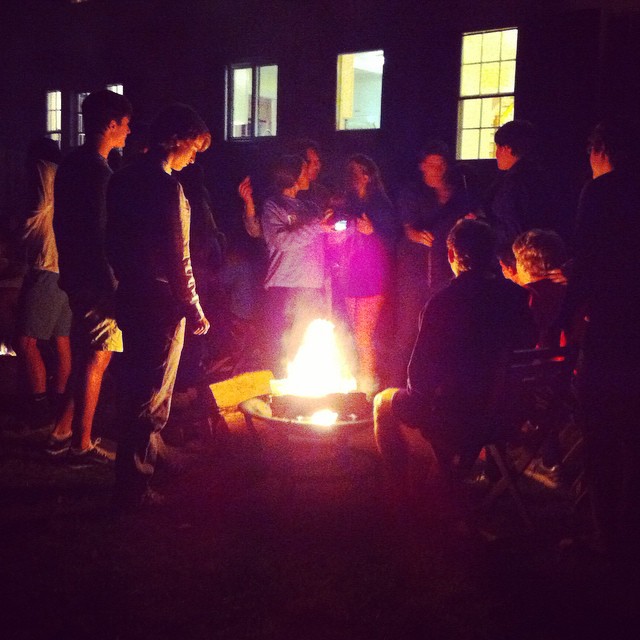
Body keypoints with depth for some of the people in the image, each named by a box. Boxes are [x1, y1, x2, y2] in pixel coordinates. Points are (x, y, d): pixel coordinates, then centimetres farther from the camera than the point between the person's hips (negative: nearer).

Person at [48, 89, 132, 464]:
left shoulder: (71, 165, 12)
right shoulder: (98, 170, -18)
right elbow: (99, 233, -22)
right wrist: (113, 287, -20)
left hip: (75, 275, 10)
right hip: (96, 279, -10)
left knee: (84, 356, 18)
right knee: (97, 360, -2)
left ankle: (64, 431, 26)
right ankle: (82, 446, 7)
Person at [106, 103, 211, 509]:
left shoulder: (124, 180, 8)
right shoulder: (166, 186, -18)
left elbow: (116, 242, 13)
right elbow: (176, 258, -19)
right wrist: (193, 309, -12)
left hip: (132, 298, 9)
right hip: (161, 304, -9)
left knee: (138, 388, 23)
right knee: (151, 396, 0)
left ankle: (152, 457, 43)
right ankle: (134, 488, 7)